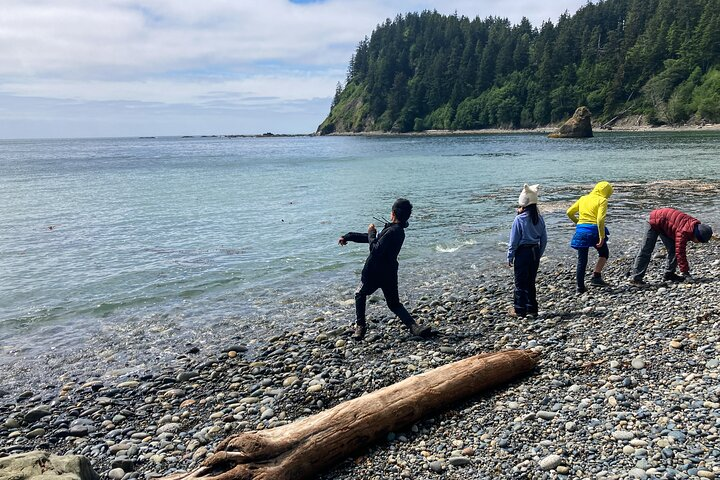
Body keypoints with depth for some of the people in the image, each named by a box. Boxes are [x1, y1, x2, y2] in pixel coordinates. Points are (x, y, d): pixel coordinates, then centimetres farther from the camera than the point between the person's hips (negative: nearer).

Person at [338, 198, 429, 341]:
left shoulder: (392, 231, -21)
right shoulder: (399, 231, 10)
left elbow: (376, 250, -24)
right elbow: (371, 238, 15)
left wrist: (371, 233, -8)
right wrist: (347, 237, 18)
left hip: (374, 272, -8)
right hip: (389, 274, 8)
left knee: (360, 295, 17)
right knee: (394, 304, 11)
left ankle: (360, 326, 21)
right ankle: (414, 326, -7)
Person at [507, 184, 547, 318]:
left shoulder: (519, 219, -16)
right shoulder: (539, 218, 1)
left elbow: (514, 240, -12)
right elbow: (544, 238, 7)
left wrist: (510, 256, -3)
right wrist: (539, 254, 17)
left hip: (522, 252, -6)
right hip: (535, 252, 6)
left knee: (520, 282, 5)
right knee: (531, 282, 16)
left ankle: (519, 309, 11)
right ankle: (532, 308, 22)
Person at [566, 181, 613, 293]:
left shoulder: (583, 198, 13)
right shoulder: (602, 200, -2)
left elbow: (569, 212, 12)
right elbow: (600, 219, -15)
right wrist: (602, 237, -15)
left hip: (580, 230, 4)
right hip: (593, 230, -4)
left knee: (582, 260, 9)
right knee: (604, 253, 21)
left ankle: (580, 287, 10)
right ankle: (596, 277, 8)